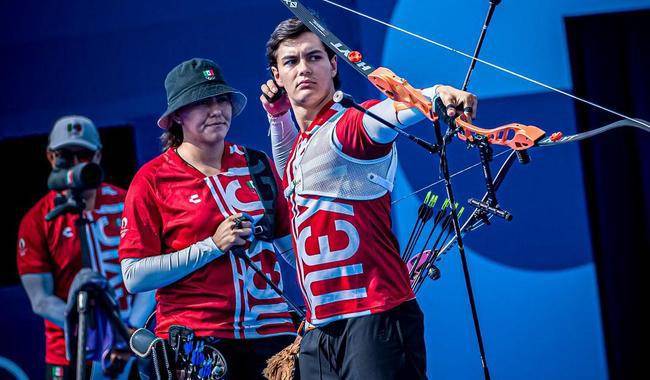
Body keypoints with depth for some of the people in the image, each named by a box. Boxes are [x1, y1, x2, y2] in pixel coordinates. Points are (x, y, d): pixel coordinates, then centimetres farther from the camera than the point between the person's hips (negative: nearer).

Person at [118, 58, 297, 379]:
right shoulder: (152, 180, -1)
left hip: (271, 331, 4)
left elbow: (292, 244, 17)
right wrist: (213, 246, -13)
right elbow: (134, 277, -8)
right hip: (196, 339, -3)